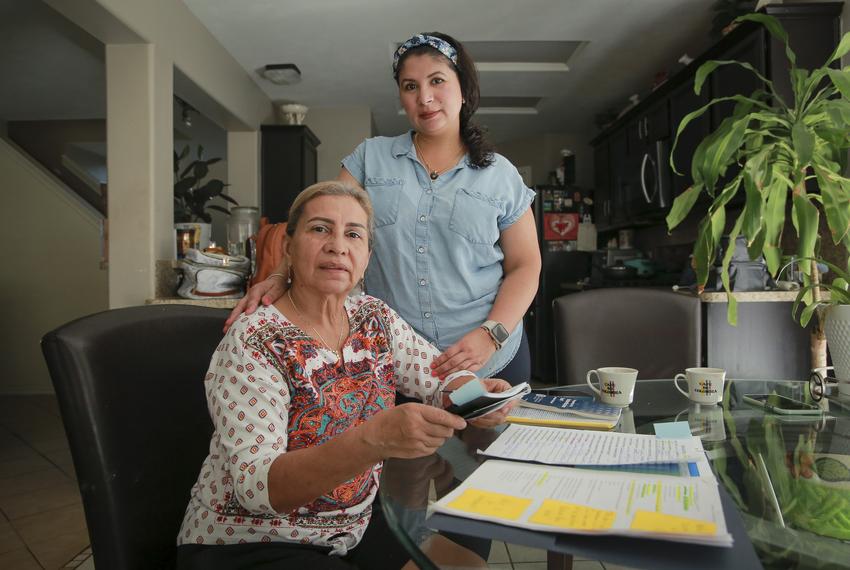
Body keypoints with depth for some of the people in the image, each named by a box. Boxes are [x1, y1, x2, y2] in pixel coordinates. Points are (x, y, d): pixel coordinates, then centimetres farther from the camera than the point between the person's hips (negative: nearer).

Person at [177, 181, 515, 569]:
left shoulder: (375, 318, -3)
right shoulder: (253, 343, -21)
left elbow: (444, 377, -1)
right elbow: (256, 485, -29)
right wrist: (376, 438, -44)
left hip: (357, 521, 6)